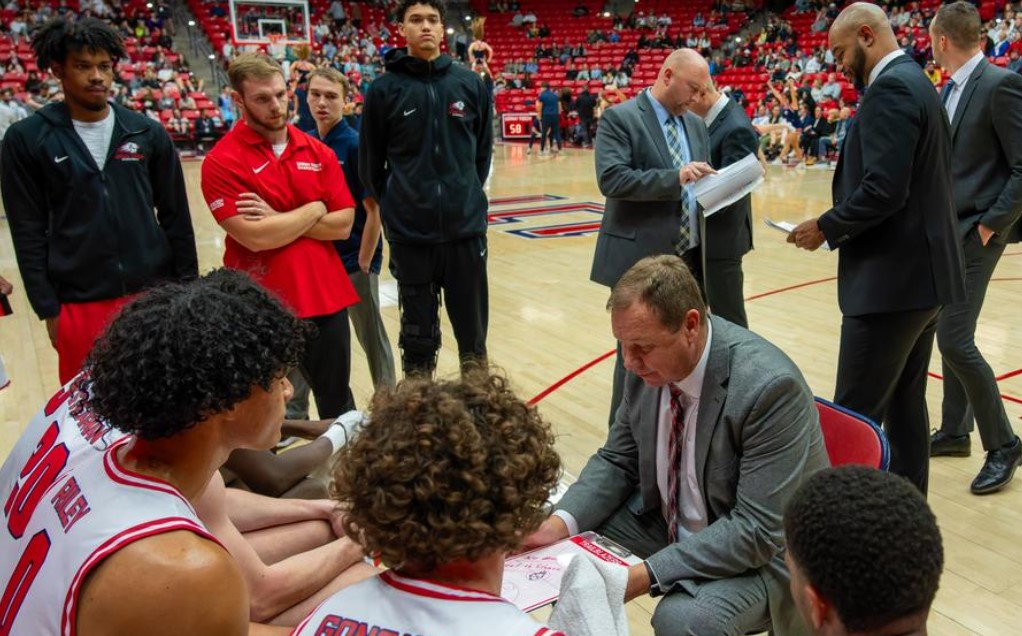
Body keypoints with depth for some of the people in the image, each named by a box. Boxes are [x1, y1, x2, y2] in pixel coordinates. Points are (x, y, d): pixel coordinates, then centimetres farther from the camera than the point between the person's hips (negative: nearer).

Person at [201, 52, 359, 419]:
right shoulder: (222, 161, -9)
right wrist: (314, 210, -8)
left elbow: (342, 224, -1)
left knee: (338, 404, 18)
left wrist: (277, 218, -12)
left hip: (326, 298, 4)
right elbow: (255, 237, -19)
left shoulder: (318, 151, 6)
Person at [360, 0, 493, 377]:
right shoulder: (384, 89, -3)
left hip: (466, 226, 2)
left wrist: (466, 195, 11)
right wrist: (393, 205, 8)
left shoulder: (470, 83, 2)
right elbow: (370, 161, 4)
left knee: (473, 331, 12)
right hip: (410, 233, -1)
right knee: (418, 334, 11)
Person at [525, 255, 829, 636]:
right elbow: (618, 460, 1)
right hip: (667, 518, 6)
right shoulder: (649, 364, -11)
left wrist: (646, 575, -33)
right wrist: (560, 523, -16)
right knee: (567, 549, -6)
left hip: (762, 548, -6)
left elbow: (757, 529, -28)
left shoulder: (771, 387, -30)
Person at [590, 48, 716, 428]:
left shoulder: (696, 124, 14)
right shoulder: (620, 118, -8)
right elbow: (611, 179, -21)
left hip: (689, 257, 7)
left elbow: (700, 183, 19)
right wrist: (675, 177, -27)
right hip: (642, 258, -7)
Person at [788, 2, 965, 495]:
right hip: (921, 271, 11)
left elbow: (883, 189, -24)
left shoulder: (890, 88, -15)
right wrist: (841, 226, 12)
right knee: (904, 403, 16)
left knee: (854, 417, -4)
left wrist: (827, 228, -10)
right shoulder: (914, 82, 17)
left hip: (892, 279, -11)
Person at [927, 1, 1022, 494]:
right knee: (950, 334, 14)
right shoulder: (951, 89, 12)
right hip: (947, 231, 9)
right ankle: (955, 431, 27)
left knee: (954, 339, -11)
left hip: (975, 234, -9)